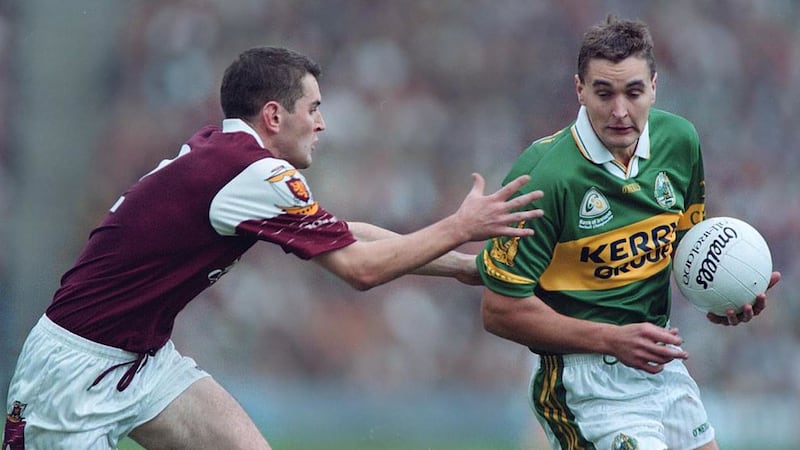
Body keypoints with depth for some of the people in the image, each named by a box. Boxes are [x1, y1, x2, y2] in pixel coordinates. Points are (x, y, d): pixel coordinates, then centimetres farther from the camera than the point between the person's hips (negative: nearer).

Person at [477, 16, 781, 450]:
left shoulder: (679, 140, -1)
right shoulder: (543, 175, -21)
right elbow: (500, 309, -18)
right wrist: (613, 340, -21)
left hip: (660, 360, 7)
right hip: (583, 374, -7)